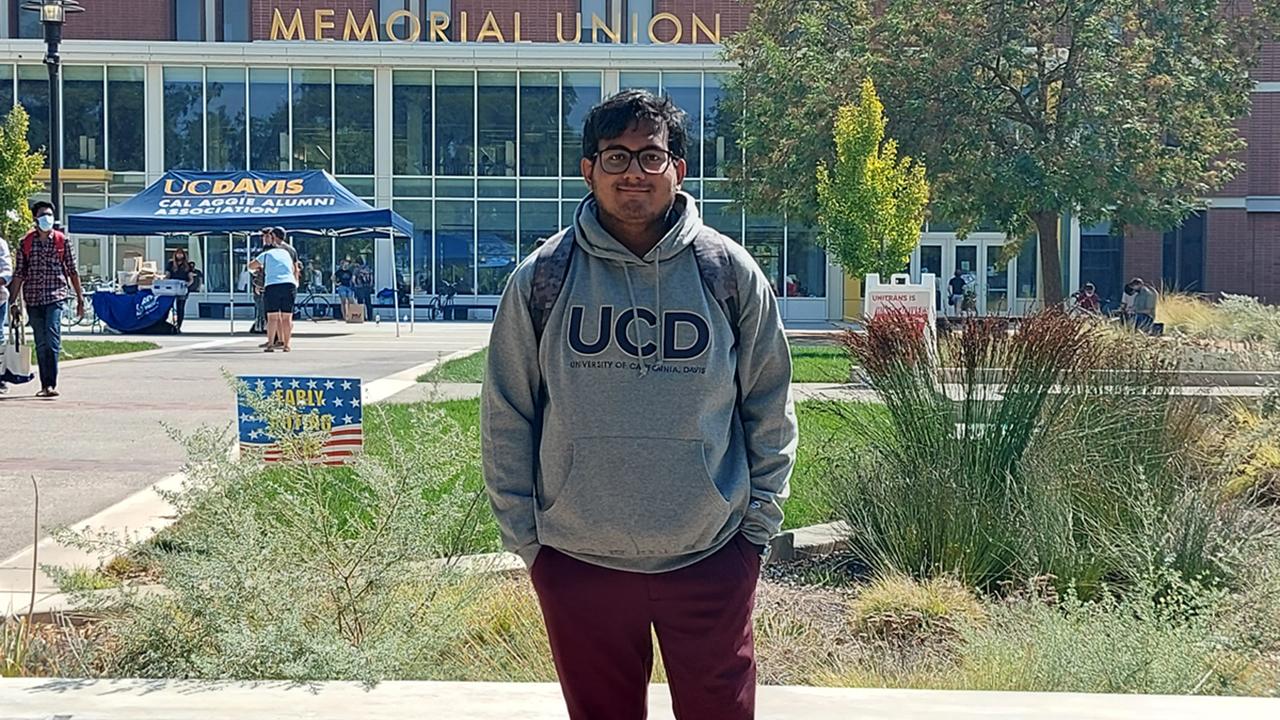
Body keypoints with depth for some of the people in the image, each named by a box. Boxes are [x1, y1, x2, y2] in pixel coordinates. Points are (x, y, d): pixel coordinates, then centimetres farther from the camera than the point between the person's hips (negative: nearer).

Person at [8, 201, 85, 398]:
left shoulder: (63, 241, 5)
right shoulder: (25, 243, 7)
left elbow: (72, 272, 9)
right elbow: (19, 274, 8)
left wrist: (80, 299, 7)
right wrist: (14, 301, 4)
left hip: (56, 295, -2)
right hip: (33, 298, 3)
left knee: (52, 339, -17)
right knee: (41, 344, 6)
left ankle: (51, 384, -20)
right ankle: (45, 385, 12)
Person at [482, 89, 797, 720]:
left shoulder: (730, 273, 0)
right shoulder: (543, 277, -1)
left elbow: (769, 410, 6)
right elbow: (506, 418, 4)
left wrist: (759, 522, 3)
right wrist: (522, 533, 1)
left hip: (712, 557, 0)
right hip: (577, 560, 0)